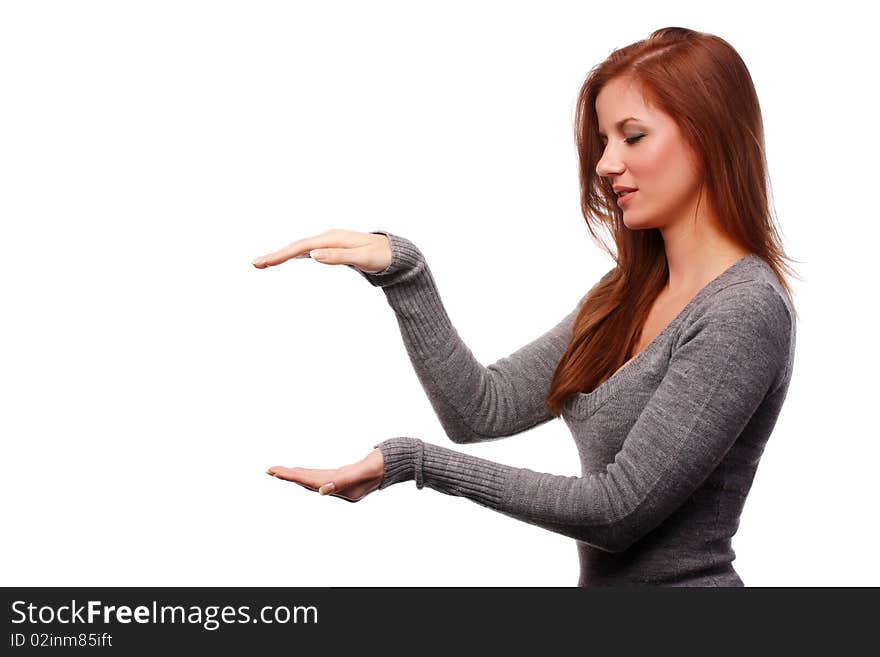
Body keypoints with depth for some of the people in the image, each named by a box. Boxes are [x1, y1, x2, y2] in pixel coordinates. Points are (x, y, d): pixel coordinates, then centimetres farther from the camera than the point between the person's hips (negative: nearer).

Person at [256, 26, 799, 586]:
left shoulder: (745, 310, -17)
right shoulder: (630, 294, 7)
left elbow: (620, 510, -19)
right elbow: (484, 410, 2)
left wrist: (412, 460, -16)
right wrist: (402, 270, -8)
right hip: (605, 580, 7)